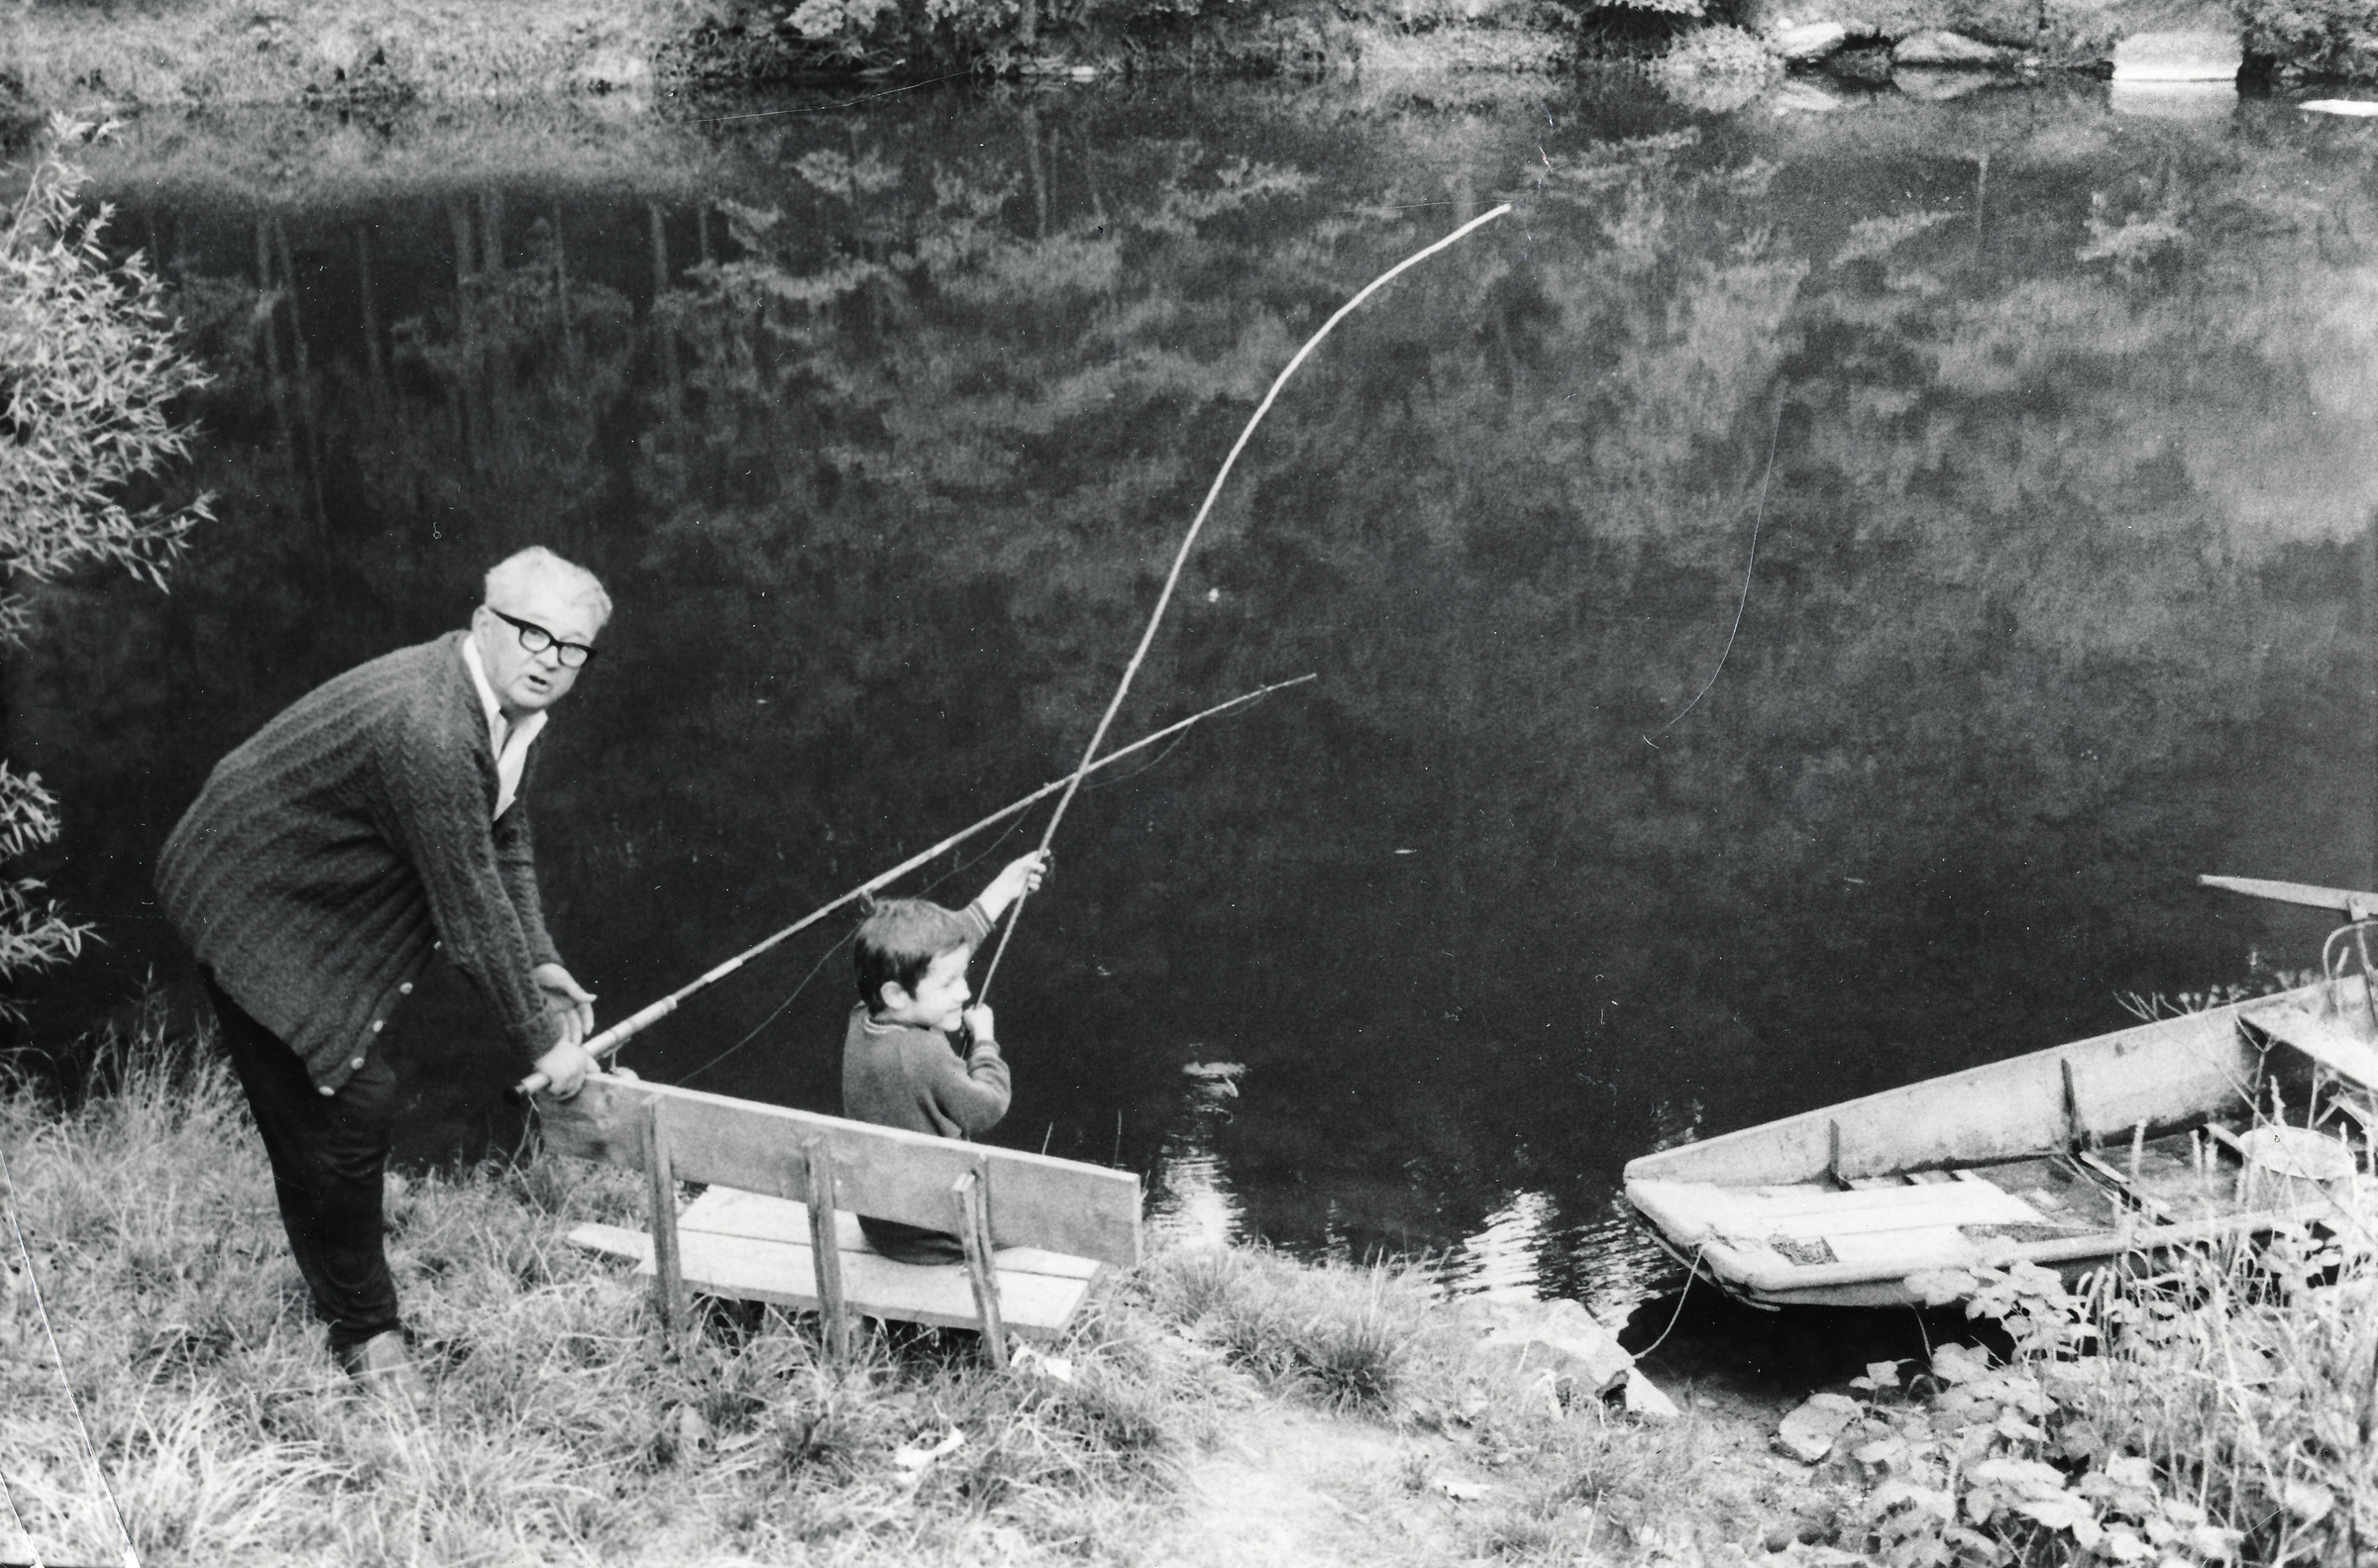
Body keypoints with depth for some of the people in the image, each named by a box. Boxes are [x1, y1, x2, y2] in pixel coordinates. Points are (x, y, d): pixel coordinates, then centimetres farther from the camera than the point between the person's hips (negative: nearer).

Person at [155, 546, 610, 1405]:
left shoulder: (506, 705, -4)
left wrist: (539, 965, -3)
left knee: (361, 1101, 15)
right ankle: (363, 1333, 12)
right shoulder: (427, 731, -35)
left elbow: (505, 843, 9)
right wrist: (540, 1040, -21)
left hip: (337, 909, 9)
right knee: (332, 1123, -5)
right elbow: (471, 905, -30)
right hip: (258, 911, -9)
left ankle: (347, 1290, 33)